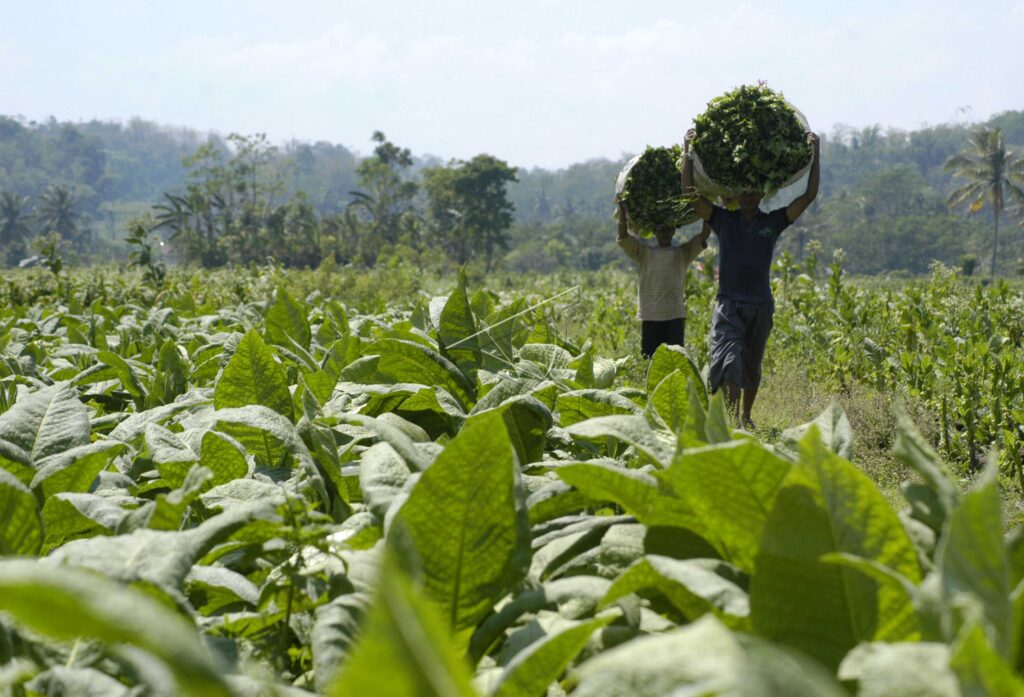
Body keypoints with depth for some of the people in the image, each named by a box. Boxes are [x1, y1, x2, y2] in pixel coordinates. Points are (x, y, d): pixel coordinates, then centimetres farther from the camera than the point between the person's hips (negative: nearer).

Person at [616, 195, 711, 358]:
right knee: (649, 358, 2)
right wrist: (622, 209, -2)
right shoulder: (644, 251, 11)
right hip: (650, 315, 0)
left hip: (675, 315, 0)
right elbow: (623, 237, 0)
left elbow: (704, 234, 3)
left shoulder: (683, 252, 12)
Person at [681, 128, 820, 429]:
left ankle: (746, 416, 32)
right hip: (728, 303, -2)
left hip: (760, 305, 2)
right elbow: (690, 192, -2)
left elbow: (809, 195, 2)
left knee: (752, 367, 14)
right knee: (729, 361, -19)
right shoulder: (723, 220, 5)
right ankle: (732, 419, -28)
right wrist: (687, 152, -4)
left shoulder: (774, 222, 7)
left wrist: (815, 155, 1)